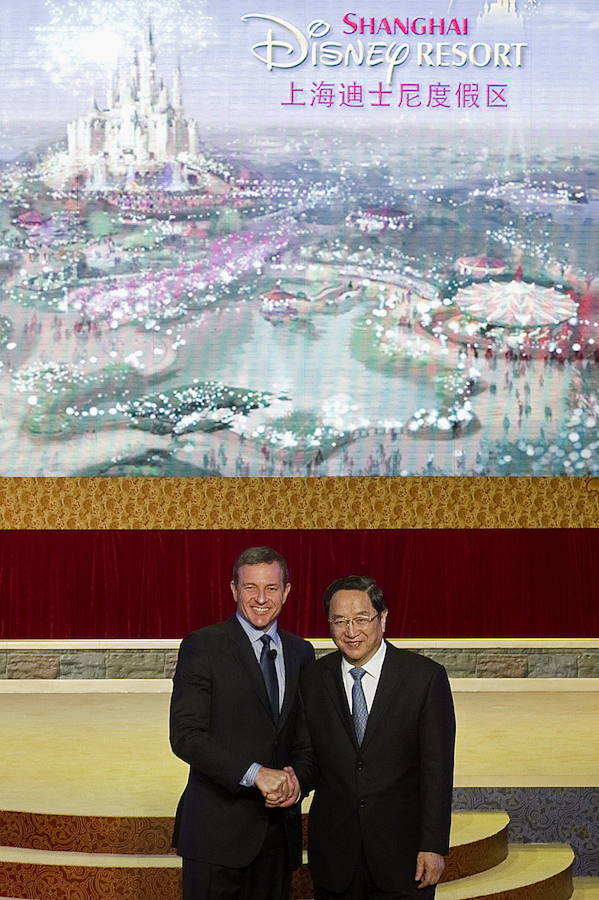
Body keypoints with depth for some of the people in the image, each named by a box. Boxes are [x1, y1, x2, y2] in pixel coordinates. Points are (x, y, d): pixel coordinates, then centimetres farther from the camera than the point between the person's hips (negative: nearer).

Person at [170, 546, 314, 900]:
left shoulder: (301, 652, 11)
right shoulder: (202, 646, -6)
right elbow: (185, 735, -14)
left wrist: (296, 778, -5)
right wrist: (255, 774, -23)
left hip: (280, 827, 5)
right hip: (217, 827, -5)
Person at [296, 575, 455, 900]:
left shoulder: (425, 676, -5)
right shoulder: (313, 679, 5)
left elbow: (437, 768, -6)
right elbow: (314, 755, 11)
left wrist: (434, 846, -10)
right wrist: (296, 780, -12)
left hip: (401, 852, -2)